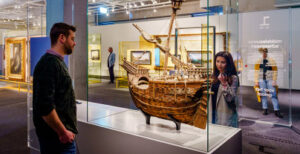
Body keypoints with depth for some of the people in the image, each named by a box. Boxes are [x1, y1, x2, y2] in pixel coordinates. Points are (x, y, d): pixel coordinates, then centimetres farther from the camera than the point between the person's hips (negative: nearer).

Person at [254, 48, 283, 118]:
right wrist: (256, 81, 1)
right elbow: (256, 72, 6)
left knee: (273, 94, -6)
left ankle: (277, 111, -4)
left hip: (270, 80, -1)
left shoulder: (272, 61, 0)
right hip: (261, 80, 2)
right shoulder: (258, 61, 5)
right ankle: (265, 109, 9)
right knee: (263, 94, 2)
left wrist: (274, 81, -3)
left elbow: (275, 72, 1)